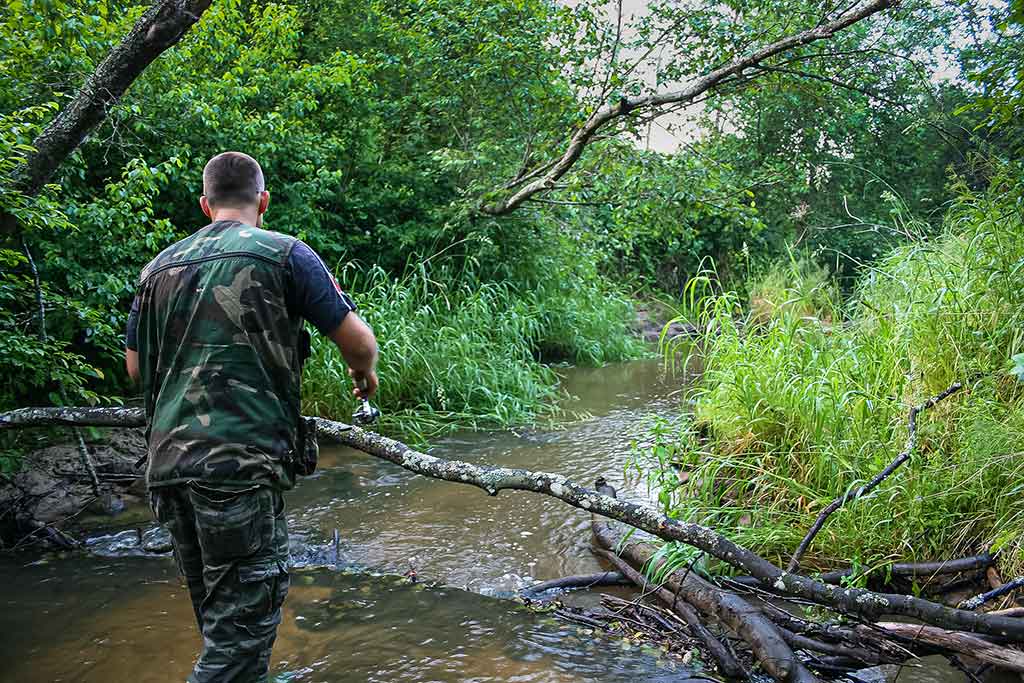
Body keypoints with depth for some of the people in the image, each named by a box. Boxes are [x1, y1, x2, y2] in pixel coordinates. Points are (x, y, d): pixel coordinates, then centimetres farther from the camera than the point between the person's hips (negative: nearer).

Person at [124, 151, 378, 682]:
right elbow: (359, 342, 1)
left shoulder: (159, 268, 15)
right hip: (241, 463, -6)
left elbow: (136, 367, 22)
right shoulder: (284, 253, 0)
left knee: (219, 620, 19)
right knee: (242, 626, -1)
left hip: (167, 462, 6)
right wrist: (364, 374, 23)